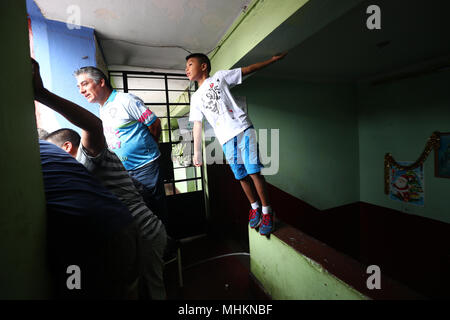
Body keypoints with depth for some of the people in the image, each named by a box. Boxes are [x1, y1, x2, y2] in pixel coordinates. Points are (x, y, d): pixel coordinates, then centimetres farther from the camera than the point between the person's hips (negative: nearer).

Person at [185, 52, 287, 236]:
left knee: (254, 171, -10)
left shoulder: (219, 76, 12)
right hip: (226, 140, 3)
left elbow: (248, 69, 13)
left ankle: (266, 211, 3)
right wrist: (196, 152, 9)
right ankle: (254, 207, 23)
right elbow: (197, 125, 14)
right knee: (241, 176, 5)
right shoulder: (196, 98, 18)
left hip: (242, 129, -3)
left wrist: (273, 59, 13)